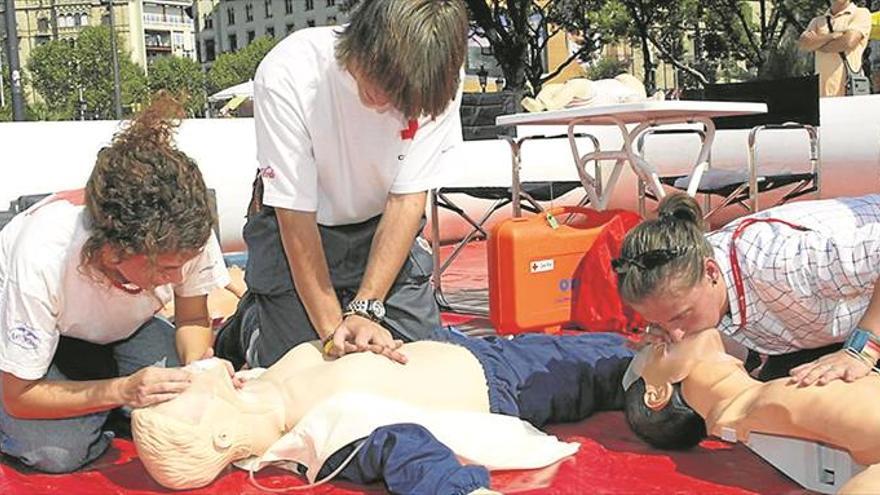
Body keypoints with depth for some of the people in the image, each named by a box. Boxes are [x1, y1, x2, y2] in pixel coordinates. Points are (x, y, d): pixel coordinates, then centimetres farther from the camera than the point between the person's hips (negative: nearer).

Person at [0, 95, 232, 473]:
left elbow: (192, 320, -11)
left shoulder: (187, 232, -33)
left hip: (118, 327, 4)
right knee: (58, 452, -27)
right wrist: (122, 390, -42)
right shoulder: (42, 258, -41)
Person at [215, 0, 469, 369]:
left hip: (382, 227, 3)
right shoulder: (286, 77, -31)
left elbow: (407, 199, -21)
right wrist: (332, 328, -29)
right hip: (293, 228, -2)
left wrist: (366, 309, -28)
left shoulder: (439, 83, -24)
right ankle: (249, 324, 25)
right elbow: (296, 216, -26)